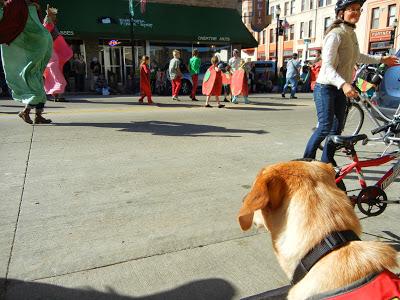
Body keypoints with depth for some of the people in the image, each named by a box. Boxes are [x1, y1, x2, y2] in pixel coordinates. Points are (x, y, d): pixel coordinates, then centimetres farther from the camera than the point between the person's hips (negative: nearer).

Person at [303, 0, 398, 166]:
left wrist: (381, 59, 37)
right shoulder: (336, 34, -16)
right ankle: (307, 160, -2)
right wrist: (344, 84, -39)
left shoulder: (351, 34, 11)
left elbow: (358, 57, 31)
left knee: (337, 127, 10)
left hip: (340, 90, 9)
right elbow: (327, 66, -26)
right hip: (326, 88, -9)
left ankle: (327, 161, 21)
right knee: (325, 127, -16)